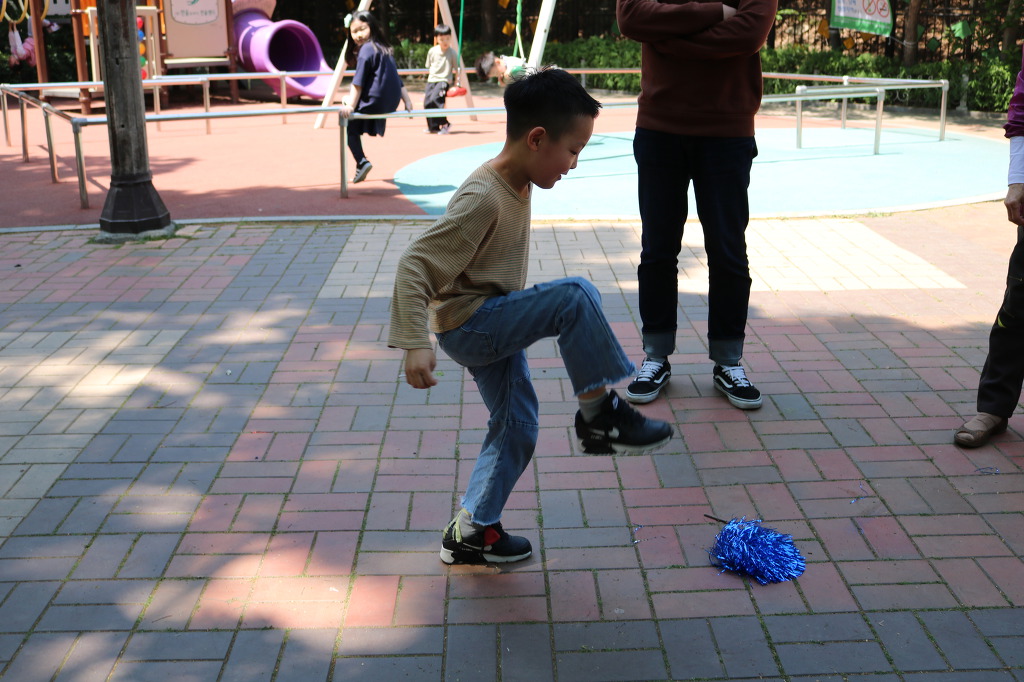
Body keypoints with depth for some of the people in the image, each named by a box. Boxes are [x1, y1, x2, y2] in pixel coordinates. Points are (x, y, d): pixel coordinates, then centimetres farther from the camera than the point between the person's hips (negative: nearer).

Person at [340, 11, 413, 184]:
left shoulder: (366, 49, -10)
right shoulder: (384, 48, 17)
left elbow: (358, 82, -17)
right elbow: (397, 79, 18)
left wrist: (351, 106, -20)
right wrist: (407, 101, 19)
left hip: (375, 102, -9)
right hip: (391, 105, 9)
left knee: (350, 126, 8)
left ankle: (362, 162, -10)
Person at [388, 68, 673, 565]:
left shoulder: (518, 185, 5)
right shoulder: (483, 199, -24)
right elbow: (415, 265, -26)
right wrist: (415, 344, -30)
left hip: (492, 327, 10)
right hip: (468, 323, -10)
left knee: (517, 426, 14)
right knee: (576, 297, -23)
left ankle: (470, 532, 24)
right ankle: (598, 412, -12)